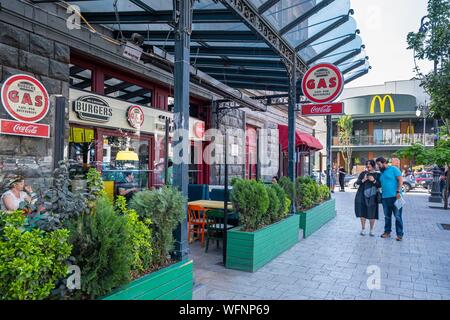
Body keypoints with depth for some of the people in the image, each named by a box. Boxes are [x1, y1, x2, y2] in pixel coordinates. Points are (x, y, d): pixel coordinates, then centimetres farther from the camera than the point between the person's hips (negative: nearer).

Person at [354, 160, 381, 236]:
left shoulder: (377, 174, 6)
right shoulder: (363, 173, 11)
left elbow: (380, 185, 0)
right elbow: (357, 182, 5)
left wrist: (374, 180, -16)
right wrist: (363, 180, -14)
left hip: (372, 197, -1)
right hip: (362, 196, 2)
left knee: (372, 214, 0)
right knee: (362, 213, 3)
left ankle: (371, 230, 15)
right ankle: (363, 229, 16)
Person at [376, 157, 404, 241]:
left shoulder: (393, 169, -3)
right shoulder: (381, 172, 17)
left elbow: (400, 180, -10)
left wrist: (398, 191, -17)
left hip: (394, 196, -7)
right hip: (385, 197, 7)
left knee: (397, 216, -3)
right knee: (387, 216, 13)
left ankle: (399, 234, 3)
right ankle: (387, 232, 23)